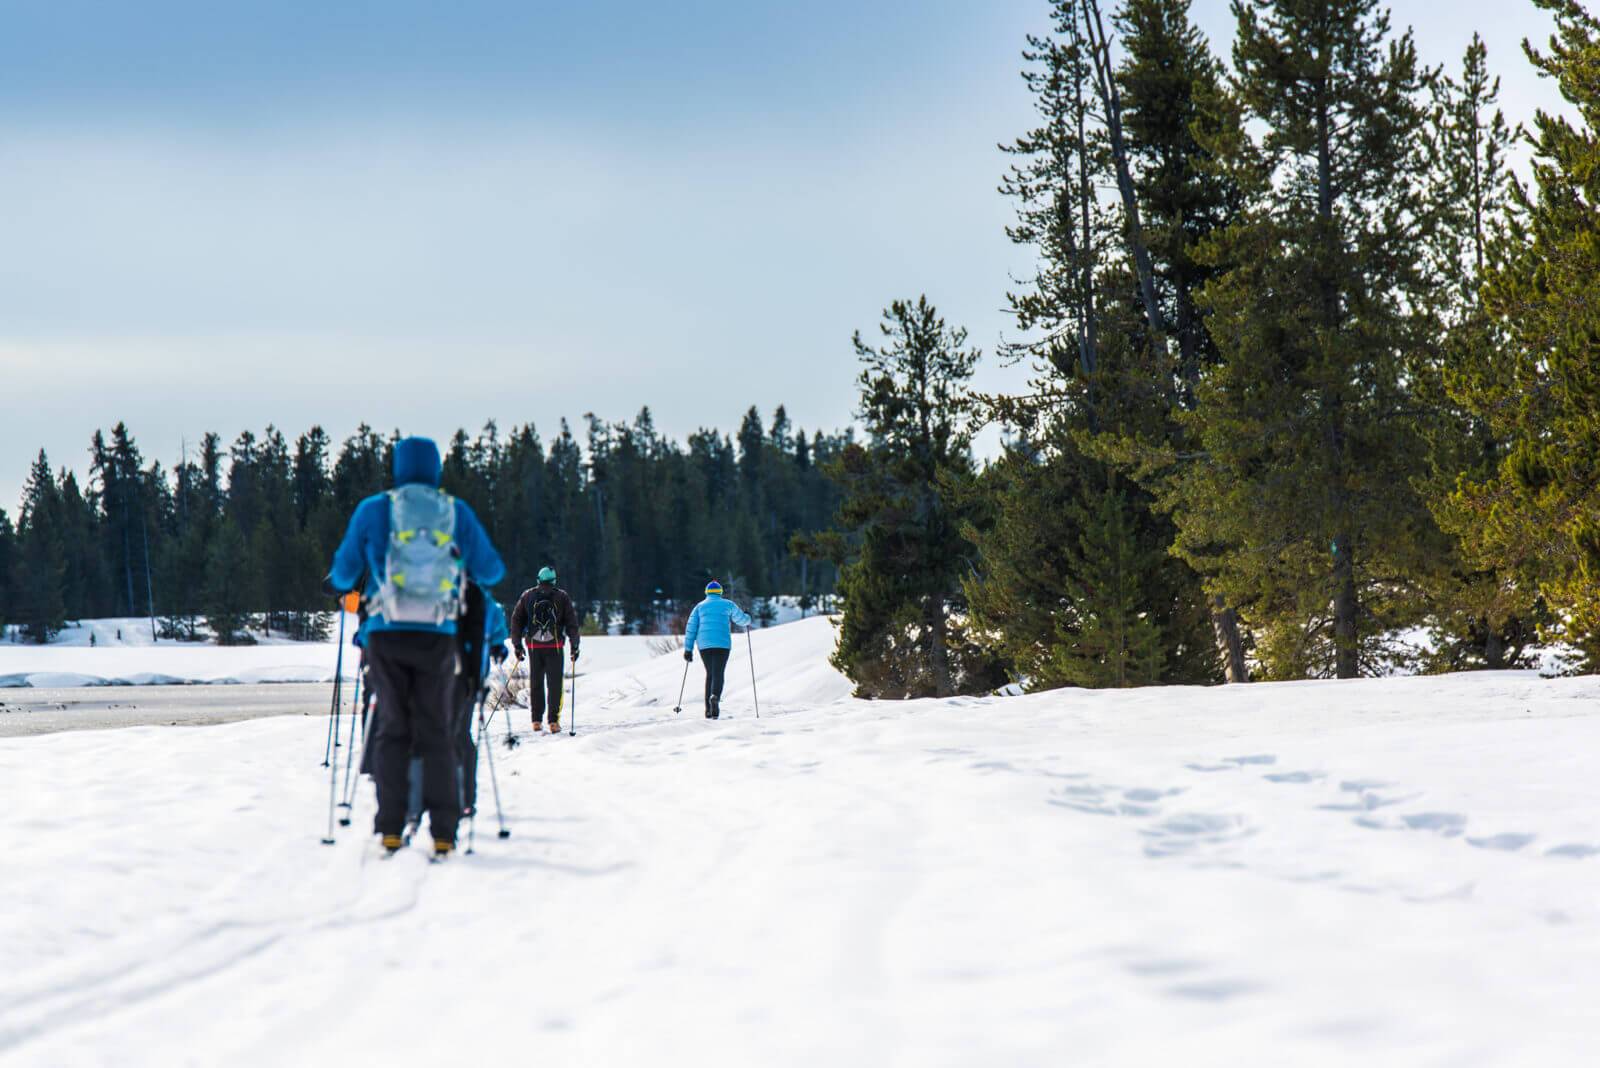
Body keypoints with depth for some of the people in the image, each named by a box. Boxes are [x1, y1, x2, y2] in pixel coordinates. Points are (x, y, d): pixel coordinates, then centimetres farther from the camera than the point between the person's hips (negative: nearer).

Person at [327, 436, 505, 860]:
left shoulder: (373, 510, 4)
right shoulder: (458, 513, 7)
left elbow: (345, 571, 10)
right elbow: (492, 571, 12)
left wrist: (337, 584, 33)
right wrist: (469, 569, 35)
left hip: (386, 635, 0)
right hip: (438, 636, 0)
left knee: (393, 730, 10)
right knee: (437, 735, 6)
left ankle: (390, 829, 3)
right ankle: (442, 834, -1)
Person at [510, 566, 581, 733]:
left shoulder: (527, 596, 9)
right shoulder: (562, 596, 3)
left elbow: (516, 620, 9)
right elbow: (572, 622, 1)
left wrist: (517, 644, 13)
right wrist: (574, 645, 5)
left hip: (533, 646, 2)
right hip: (554, 645, -2)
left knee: (535, 683, 10)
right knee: (554, 684, 0)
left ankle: (537, 720, 9)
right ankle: (554, 721, -7)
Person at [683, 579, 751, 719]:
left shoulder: (699, 607, 13)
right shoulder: (727, 605, 9)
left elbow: (691, 628, 7)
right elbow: (742, 619, 18)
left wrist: (688, 649, 9)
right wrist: (747, 619, 42)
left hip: (704, 645, 2)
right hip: (722, 644, -2)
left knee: (710, 674, 16)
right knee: (718, 673, -9)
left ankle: (709, 709, 10)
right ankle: (715, 696, -40)